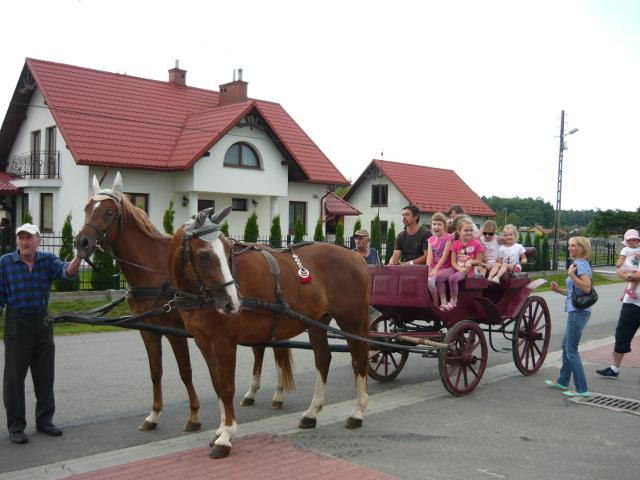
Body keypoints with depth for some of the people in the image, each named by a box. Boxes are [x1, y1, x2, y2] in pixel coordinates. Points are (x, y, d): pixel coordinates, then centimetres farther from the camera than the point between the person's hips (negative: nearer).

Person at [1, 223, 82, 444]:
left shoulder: (48, 260, 0)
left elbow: (66, 271, -20)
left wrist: (78, 257, -41)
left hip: (42, 322, 3)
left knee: (45, 374, 11)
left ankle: (44, 420, 25)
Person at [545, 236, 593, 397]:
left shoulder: (581, 264, -13)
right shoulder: (577, 263, 17)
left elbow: (587, 288, -25)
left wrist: (571, 274, -24)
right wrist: (559, 290, 12)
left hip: (578, 312, -11)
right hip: (575, 311, 11)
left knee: (571, 350, -6)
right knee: (566, 346, 19)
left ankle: (582, 389, 0)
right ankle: (563, 381, 30)